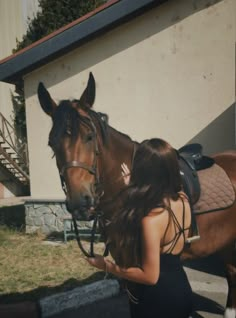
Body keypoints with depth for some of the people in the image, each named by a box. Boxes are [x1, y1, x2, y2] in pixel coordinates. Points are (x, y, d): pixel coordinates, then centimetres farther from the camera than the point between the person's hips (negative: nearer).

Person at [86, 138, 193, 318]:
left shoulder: (150, 219, -31)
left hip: (157, 300, -7)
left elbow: (150, 276, -25)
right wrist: (135, 187, 14)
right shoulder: (183, 200, -8)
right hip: (181, 290, 7)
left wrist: (106, 265, -16)